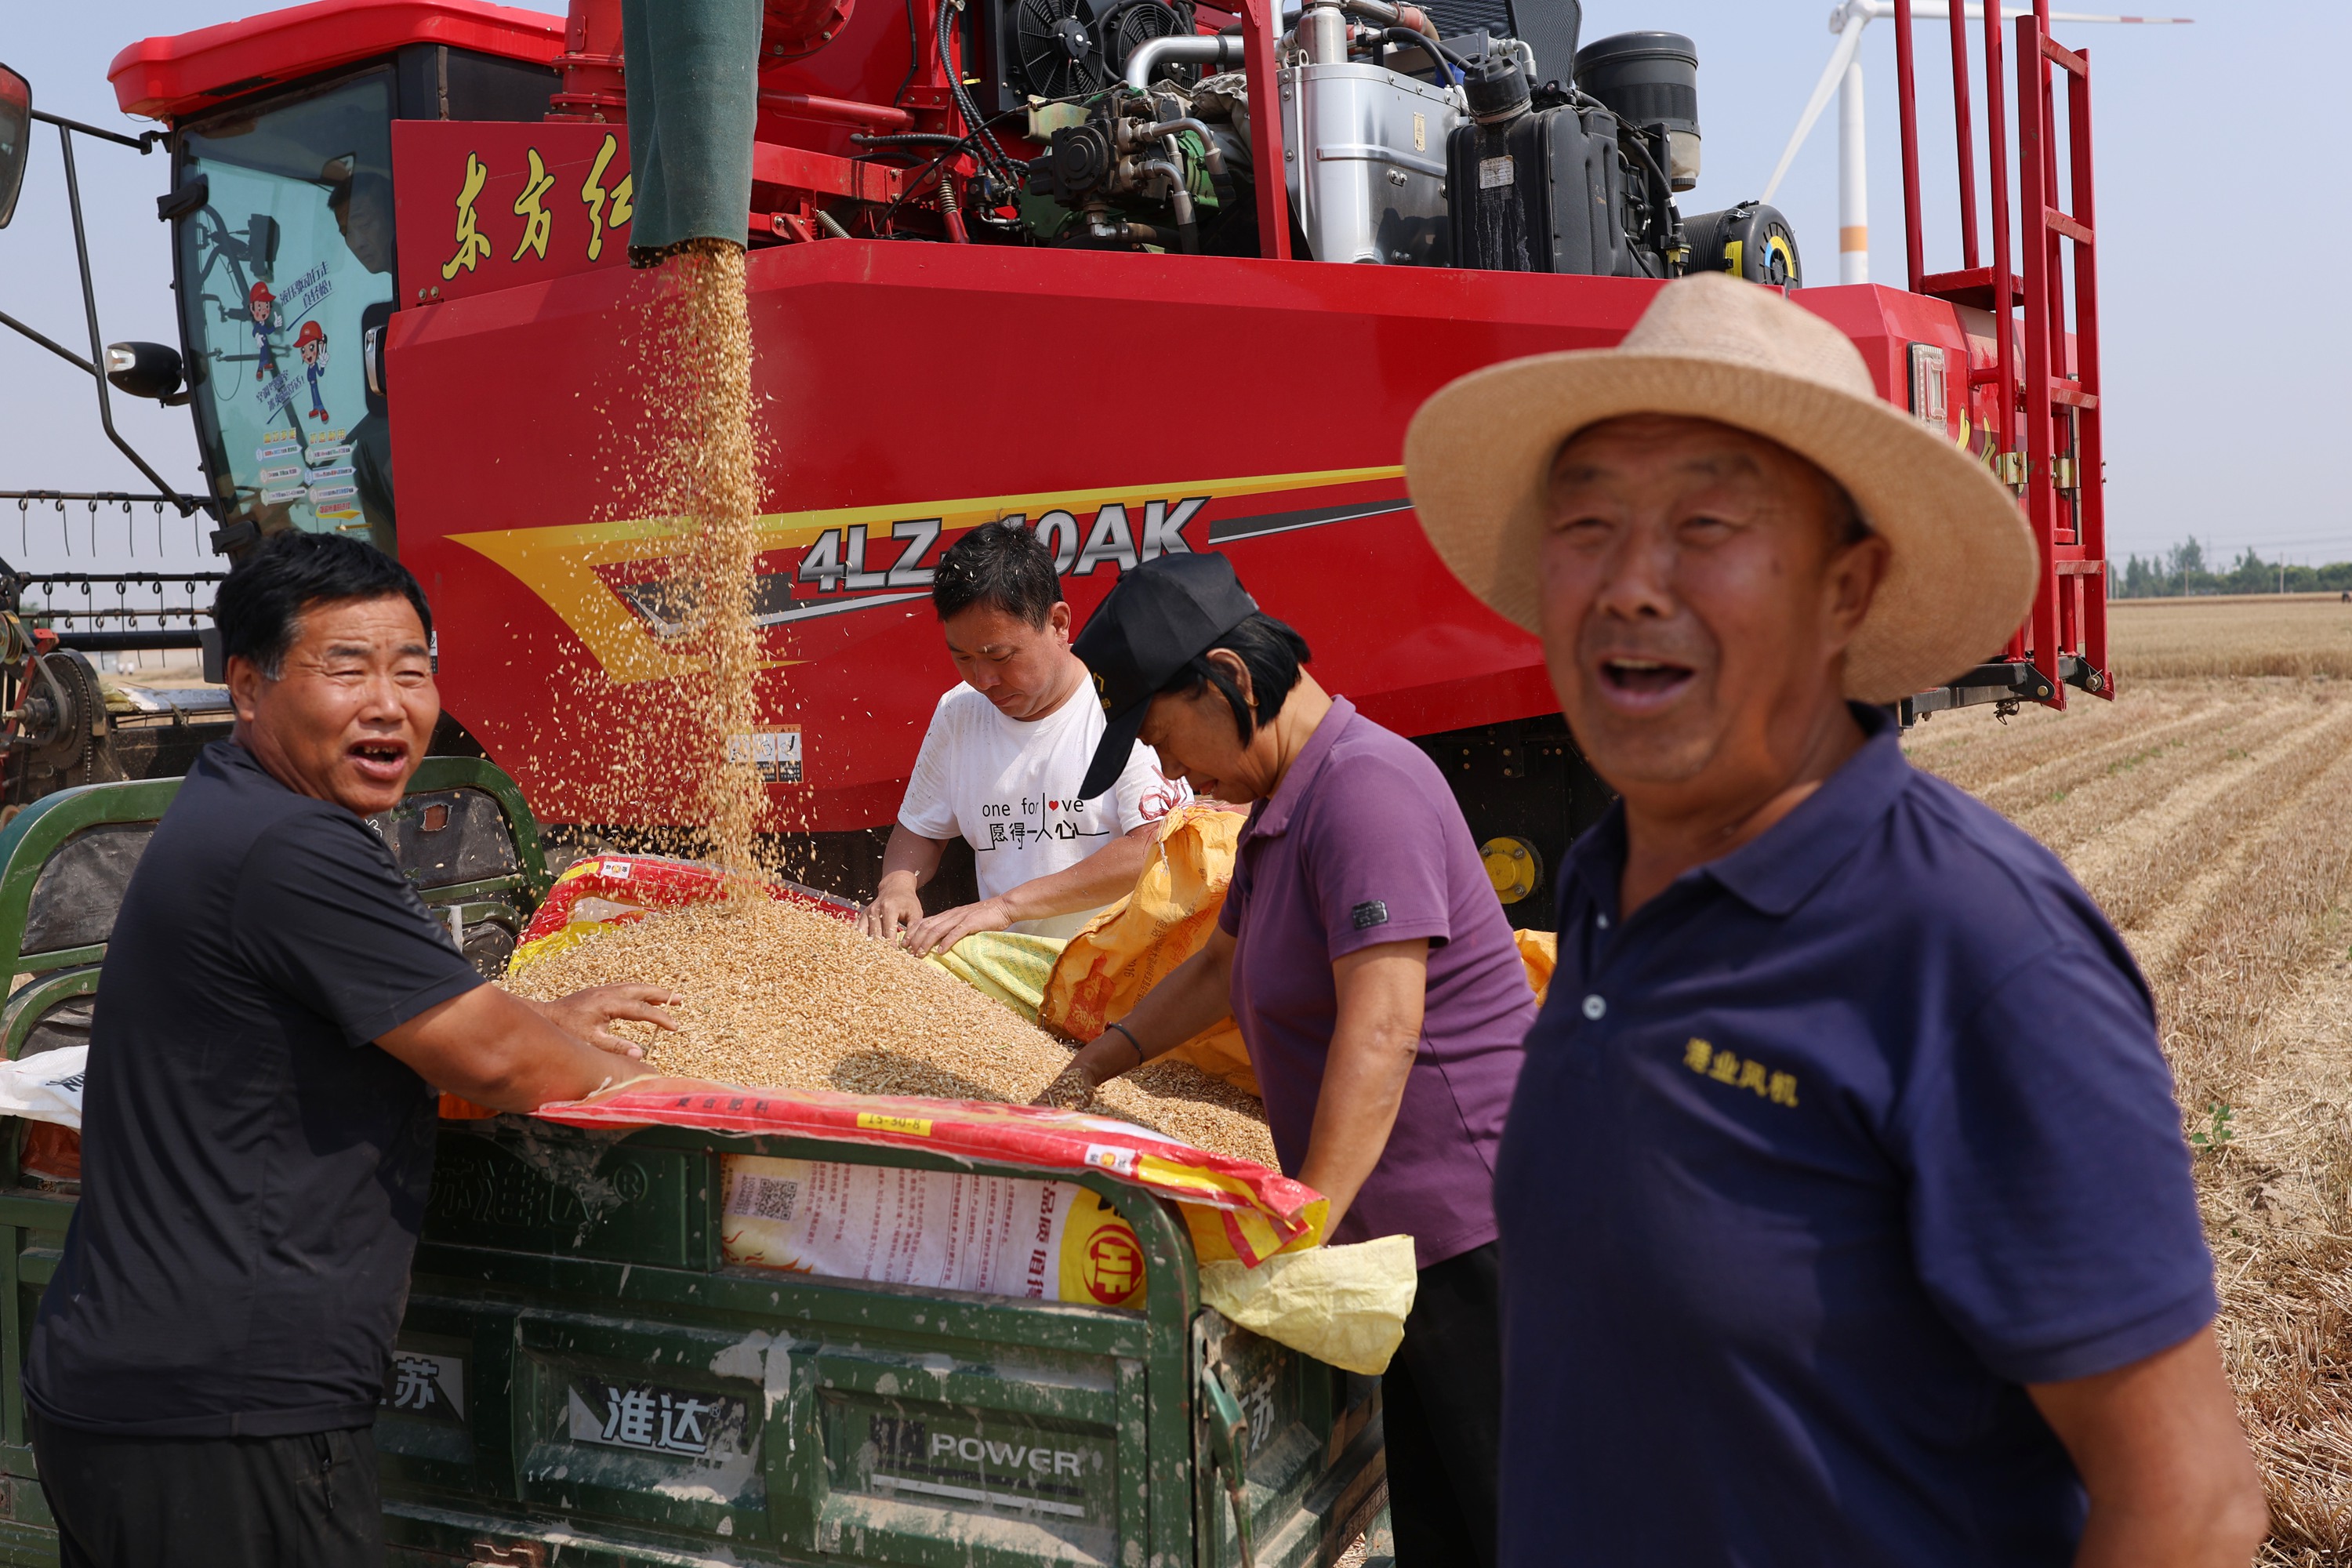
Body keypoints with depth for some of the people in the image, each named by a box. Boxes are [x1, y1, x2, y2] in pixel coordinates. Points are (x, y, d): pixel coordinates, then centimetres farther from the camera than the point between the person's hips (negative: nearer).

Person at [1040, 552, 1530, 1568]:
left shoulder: (1364, 787, -18)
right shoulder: (1283, 801, 16)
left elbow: (1381, 1031, -25)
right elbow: (1224, 964, 31)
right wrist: (1096, 1065, 28)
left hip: (1475, 1227, -10)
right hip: (1407, 1234, 10)